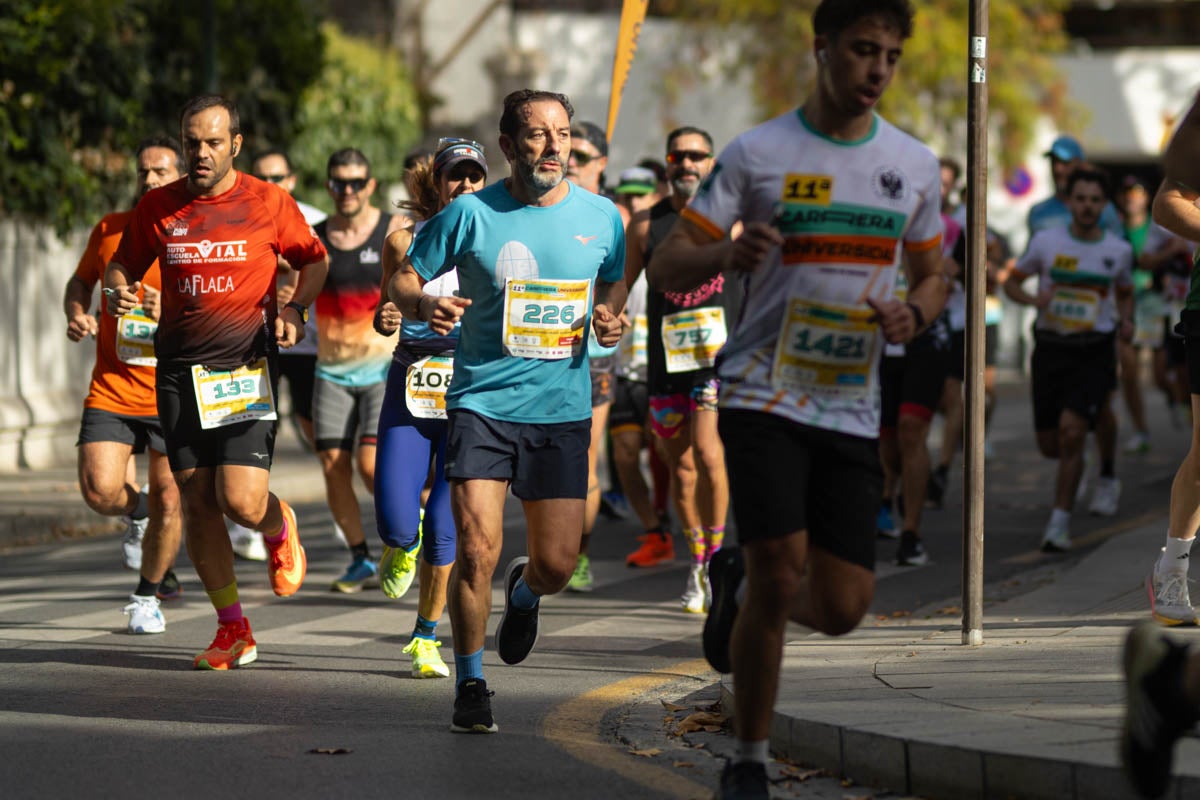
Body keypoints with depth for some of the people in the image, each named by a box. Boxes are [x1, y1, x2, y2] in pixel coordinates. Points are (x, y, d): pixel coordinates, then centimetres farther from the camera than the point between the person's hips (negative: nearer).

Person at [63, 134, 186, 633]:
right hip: (111, 391, 2)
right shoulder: (109, 230, 5)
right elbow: (81, 281, 22)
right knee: (99, 491, -15)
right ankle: (138, 510, 23)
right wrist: (76, 314, 1)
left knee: (167, 503, 0)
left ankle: (148, 596, 23)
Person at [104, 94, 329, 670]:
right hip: (179, 371, 3)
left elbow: (315, 260, 12)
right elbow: (122, 263, 15)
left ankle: (280, 528, 25)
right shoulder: (158, 206, 4)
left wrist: (294, 308, -6)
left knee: (242, 502, -14)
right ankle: (232, 629, 16)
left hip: (247, 368, -3)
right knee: (198, 502, 3)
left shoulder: (268, 202, -1)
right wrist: (118, 290, -8)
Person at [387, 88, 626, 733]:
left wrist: (610, 319, -3)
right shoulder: (471, 214, -4)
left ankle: (524, 593, 40)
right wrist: (425, 305, -19)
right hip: (482, 400, -2)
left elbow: (613, 284, 20)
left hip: (562, 408, 2)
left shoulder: (600, 218, 3)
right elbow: (401, 280, 3)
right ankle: (469, 683, 6)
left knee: (557, 564, 1)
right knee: (477, 549, -13)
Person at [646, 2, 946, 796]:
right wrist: (727, 255, -25)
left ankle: (738, 583, 32)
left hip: (854, 409, 4)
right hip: (764, 395, -4)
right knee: (781, 573, -17)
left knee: (841, 608, -2)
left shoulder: (915, 164, 8)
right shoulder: (758, 154, -3)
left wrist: (914, 314, -4)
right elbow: (666, 266, -2)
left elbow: (932, 276, 20)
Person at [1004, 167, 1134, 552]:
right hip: (1051, 348, 2)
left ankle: (1060, 521, -12)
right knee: (1049, 444, 6)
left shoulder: (1118, 250, 2)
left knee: (1071, 429, -20)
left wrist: (1126, 321, -1)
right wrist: (1034, 300, -12)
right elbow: (1011, 281, 9)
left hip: (1094, 351, -2)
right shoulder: (1047, 242, -1)